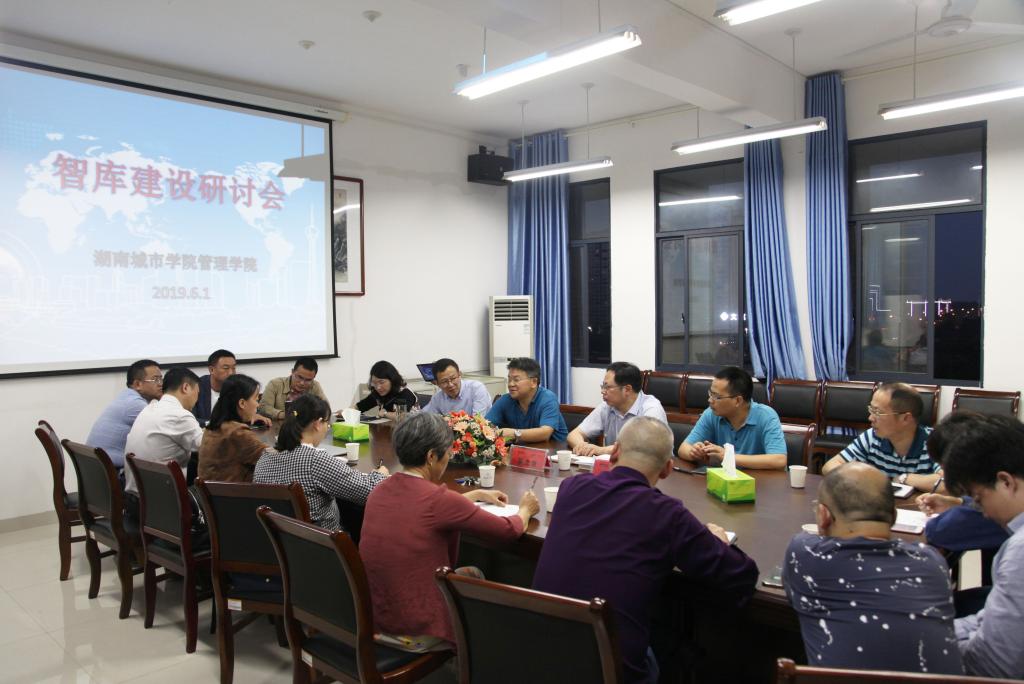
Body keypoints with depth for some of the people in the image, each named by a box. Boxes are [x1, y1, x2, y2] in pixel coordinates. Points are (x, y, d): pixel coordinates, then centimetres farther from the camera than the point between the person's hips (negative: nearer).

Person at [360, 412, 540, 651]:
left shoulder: (380, 490, -2)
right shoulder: (438, 498, -24)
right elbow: (508, 531, -12)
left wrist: (477, 495, 25)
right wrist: (525, 509, 9)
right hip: (416, 631, -7)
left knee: (470, 575, 25)